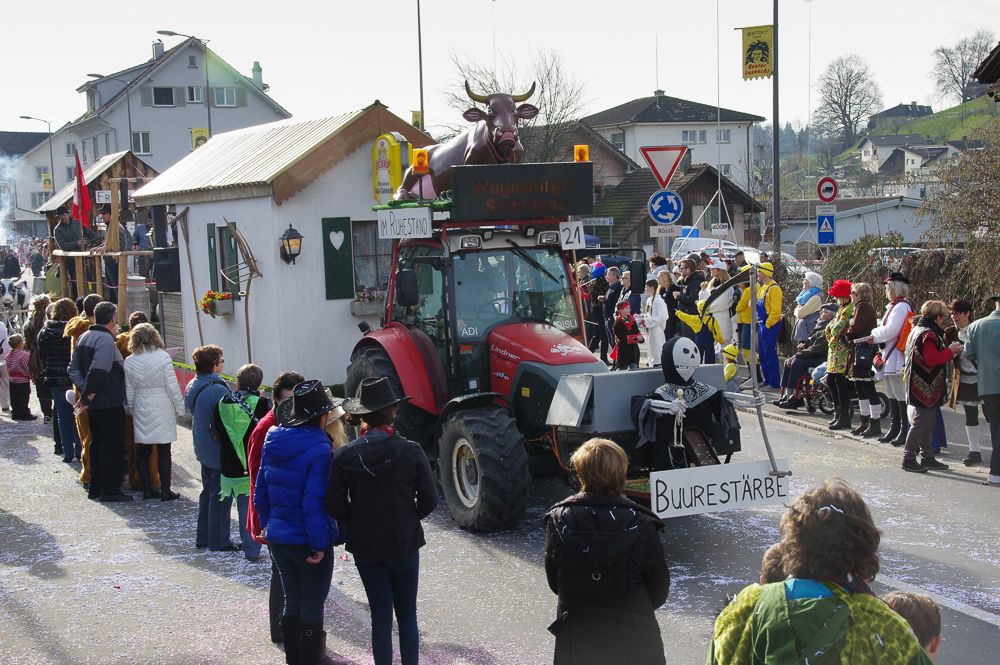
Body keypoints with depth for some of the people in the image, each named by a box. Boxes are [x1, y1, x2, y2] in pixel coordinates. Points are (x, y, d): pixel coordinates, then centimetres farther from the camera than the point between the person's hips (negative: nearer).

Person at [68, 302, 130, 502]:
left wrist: (84, 392, 0)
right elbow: (97, 371, -27)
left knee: (97, 443, 17)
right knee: (112, 445, -2)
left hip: (94, 403, 9)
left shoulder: (83, 337, 10)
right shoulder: (106, 339, -18)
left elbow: (74, 368, 10)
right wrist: (88, 395, -16)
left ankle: (95, 487, 22)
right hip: (110, 403, -9)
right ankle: (110, 490, 0)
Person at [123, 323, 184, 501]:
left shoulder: (129, 361, 1)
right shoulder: (162, 357, -10)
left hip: (141, 410, 4)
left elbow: (129, 391, 6)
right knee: (163, 452, 1)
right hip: (162, 409, -4)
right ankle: (165, 491, 3)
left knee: (143, 451, 10)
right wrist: (179, 407, 1)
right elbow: (172, 386, -9)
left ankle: (147, 489, 15)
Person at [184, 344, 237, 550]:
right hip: (219, 452, -9)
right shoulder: (218, 390, -25)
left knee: (208, 491, 20)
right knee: (221, 496, 2)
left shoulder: (192, 386, 4)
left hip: (203, 448, 9)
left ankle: (203, 537, 28)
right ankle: (219, 541, 11)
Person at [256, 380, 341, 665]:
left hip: (278, 539, 7)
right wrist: (319, 543, -17)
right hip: (308, 541, -7)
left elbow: (260, 489, 9)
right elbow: (314, 502, -23)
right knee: (312, 609, 6)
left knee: (292, 604, 19)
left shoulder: (273, 441, 2)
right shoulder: (318, 449, -20)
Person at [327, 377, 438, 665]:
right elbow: (429, 500, -8)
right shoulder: (411, 452, -13)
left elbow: (335, 507, -8)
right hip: (404, 544, -1)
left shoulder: (345, 456, -11)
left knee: (380, 617, 12)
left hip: (364, 545, 1)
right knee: (407, 615, 14)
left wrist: (358, 521, 10)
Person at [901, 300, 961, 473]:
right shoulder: (928, 334, -18)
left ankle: (927, 457, 21)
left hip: (921, 386, 11)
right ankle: (908, 458, -4)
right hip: (927, 387, -11)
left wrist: (948, 351, 12)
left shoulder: (917, 330, 15)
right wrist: (950, 351, -13)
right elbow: (932, 359, -24)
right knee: (921, 423, -7)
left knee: (928, 422, 16)